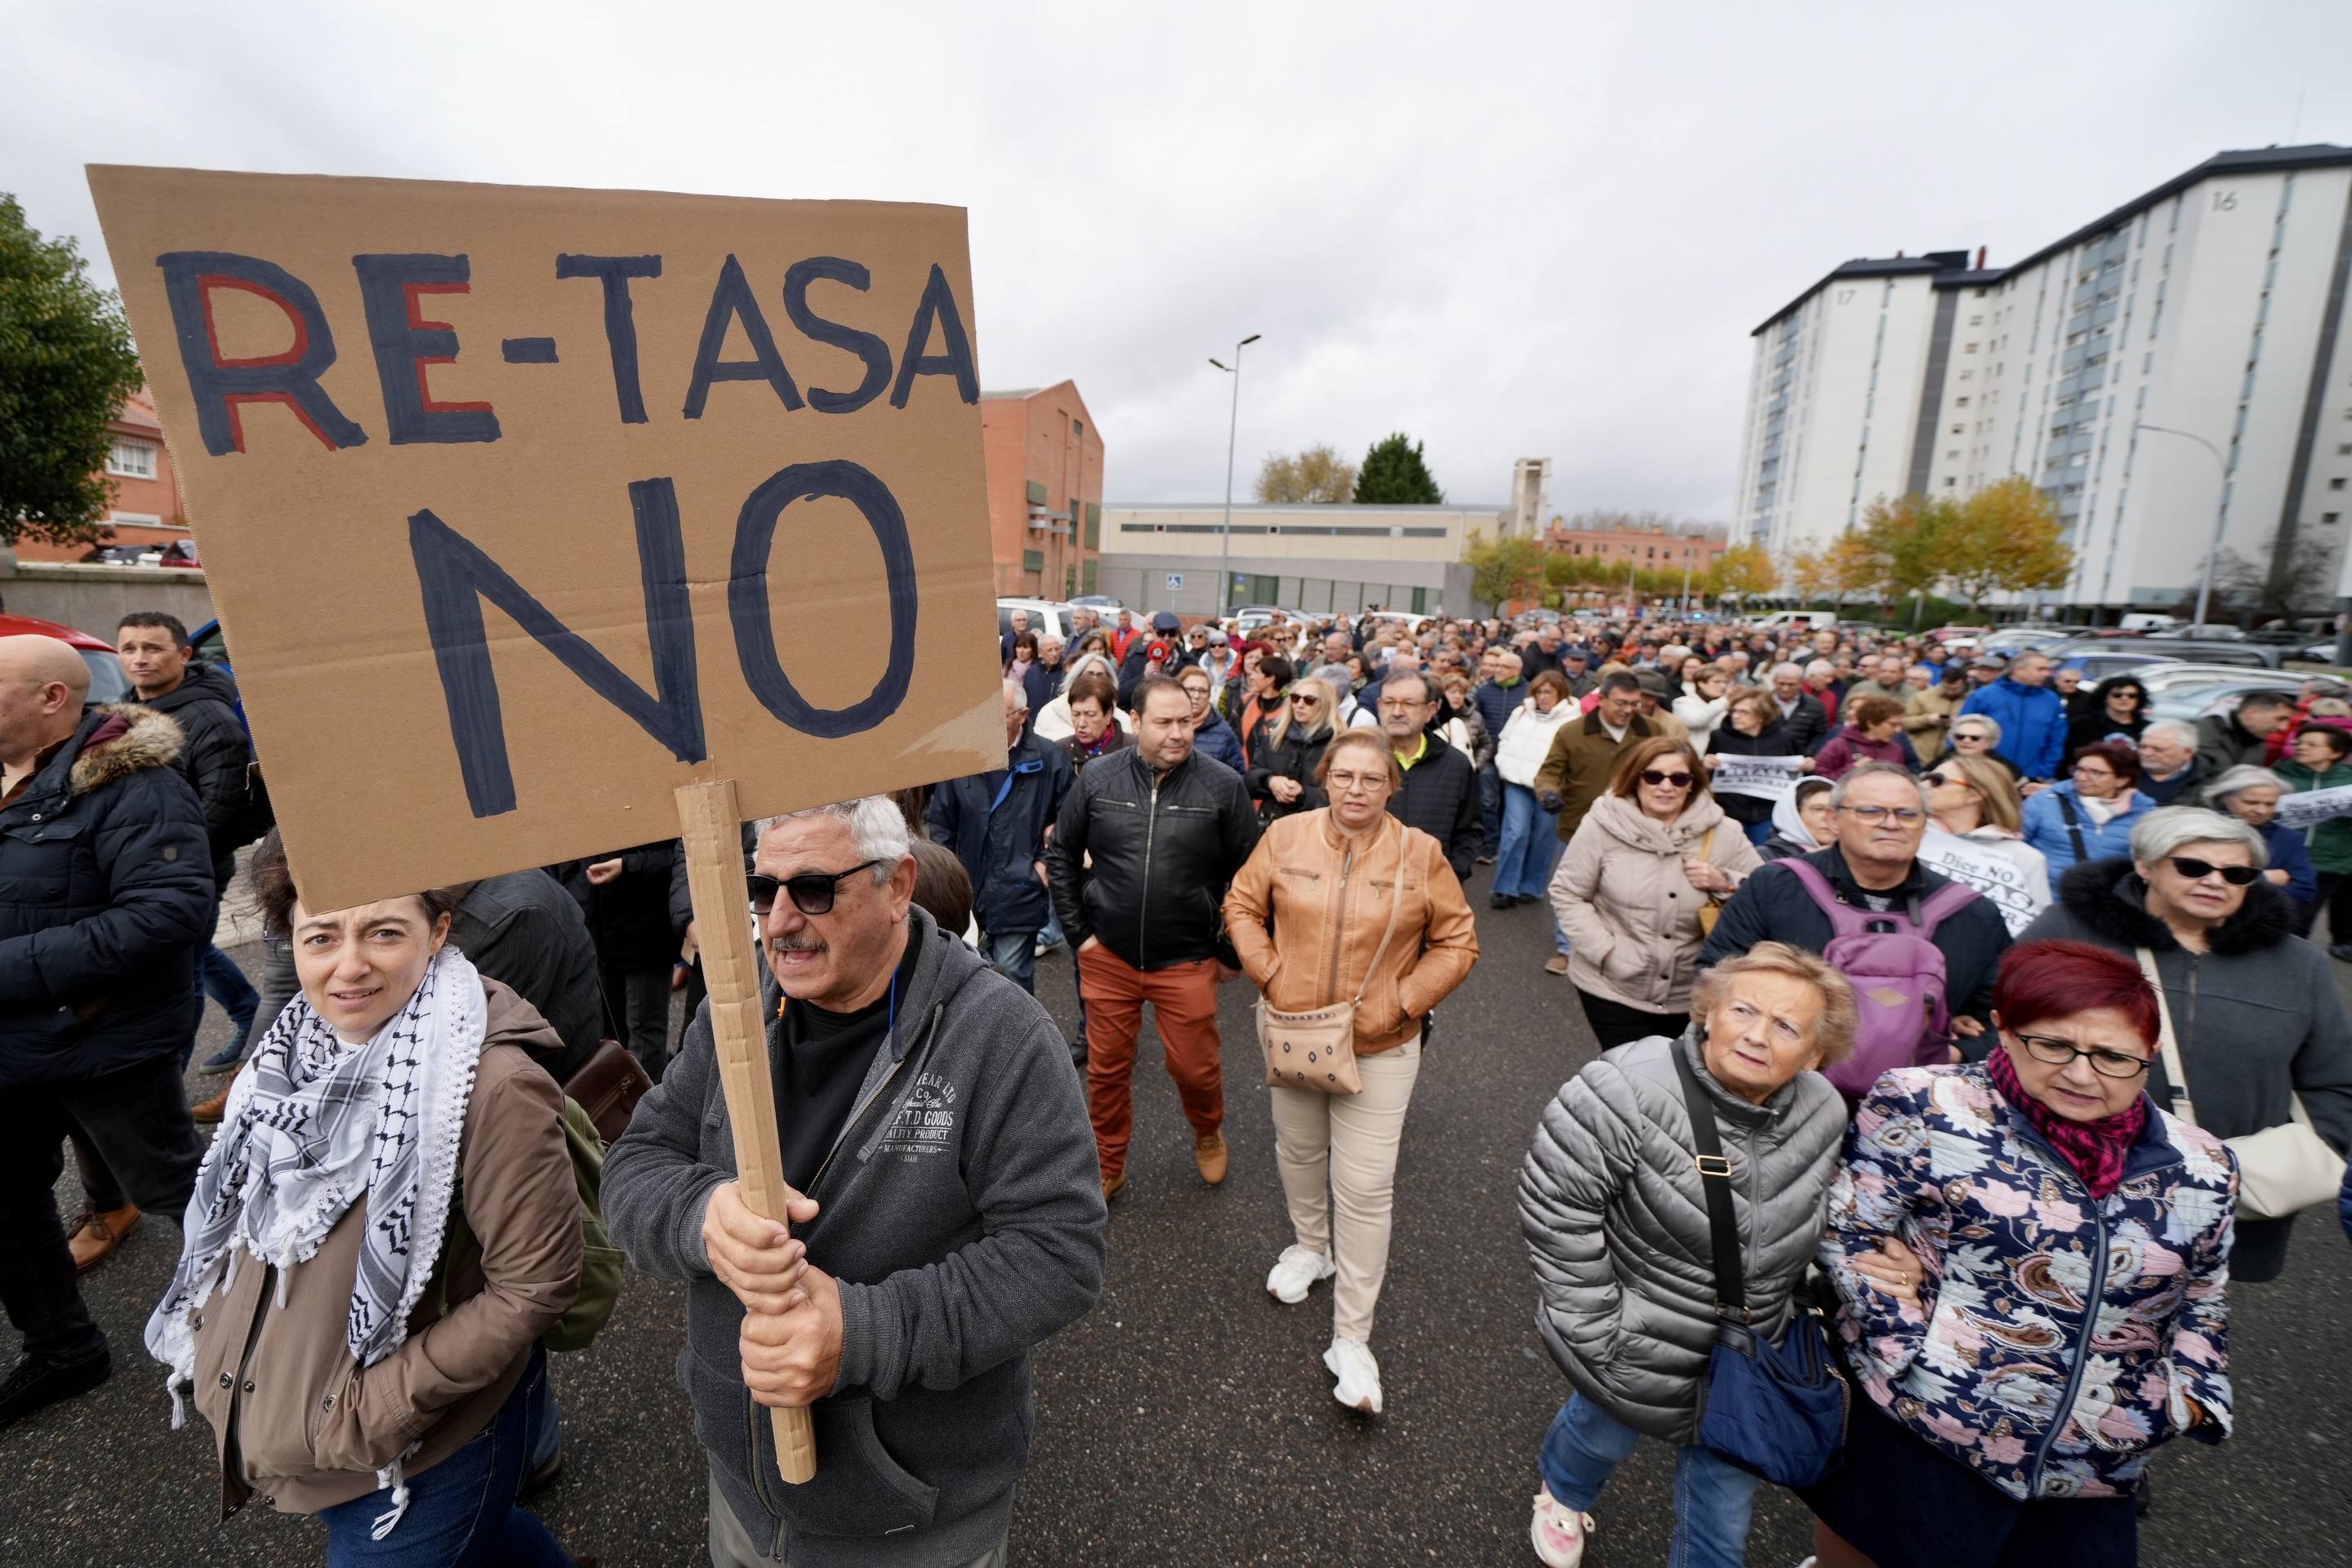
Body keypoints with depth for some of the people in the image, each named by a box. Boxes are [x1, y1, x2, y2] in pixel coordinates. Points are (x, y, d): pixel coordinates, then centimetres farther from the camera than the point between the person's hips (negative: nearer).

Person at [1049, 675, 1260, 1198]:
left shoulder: (1223, 785, -10)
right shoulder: (1096, 782, -6)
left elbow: (1247, 873, -2)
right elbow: (1060, 857, 5)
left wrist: (1233, 947, 0)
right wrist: (1078, 932, 3)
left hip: (1187, 959, -1)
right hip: (1108, 955, 2)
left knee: (1195, 1066, 10)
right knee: (1107, 1067, 14)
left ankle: (1208, 1134, 44)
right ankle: (1107, 1166, 37)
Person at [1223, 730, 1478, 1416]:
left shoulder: (1420, 853, -11)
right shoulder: (1285, 835, -7)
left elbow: (1457, 941, -4)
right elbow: (1243, 906, 3)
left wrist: (1402, 1004, -12)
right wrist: (1270, 975, -9)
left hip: (1379, 1047, -2)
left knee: (1365, 1188, 0)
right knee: (1299, 1152, 23)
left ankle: (1351, 1338, 18)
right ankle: (1310, 1246, 53)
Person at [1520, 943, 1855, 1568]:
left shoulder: (1822, 1116, -12)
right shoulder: (1630, 1091, -32)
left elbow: (1808, 1229, 7)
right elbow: (1555, 1205, -25)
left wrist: (1778, 1317, 6)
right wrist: (1594, 1330, -19)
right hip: (1637, 1348, -3)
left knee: (1724, 1515, 20)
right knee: (1604, 1432, 27)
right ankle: (1562, 1498, 62)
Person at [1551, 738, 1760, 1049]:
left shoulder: (1723, 834, -4)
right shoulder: (1602, 826, -11)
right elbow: (1566, 895, -6)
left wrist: (1725, 884, -16)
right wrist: (1605, 950, -14)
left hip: (1690, 994, 3)